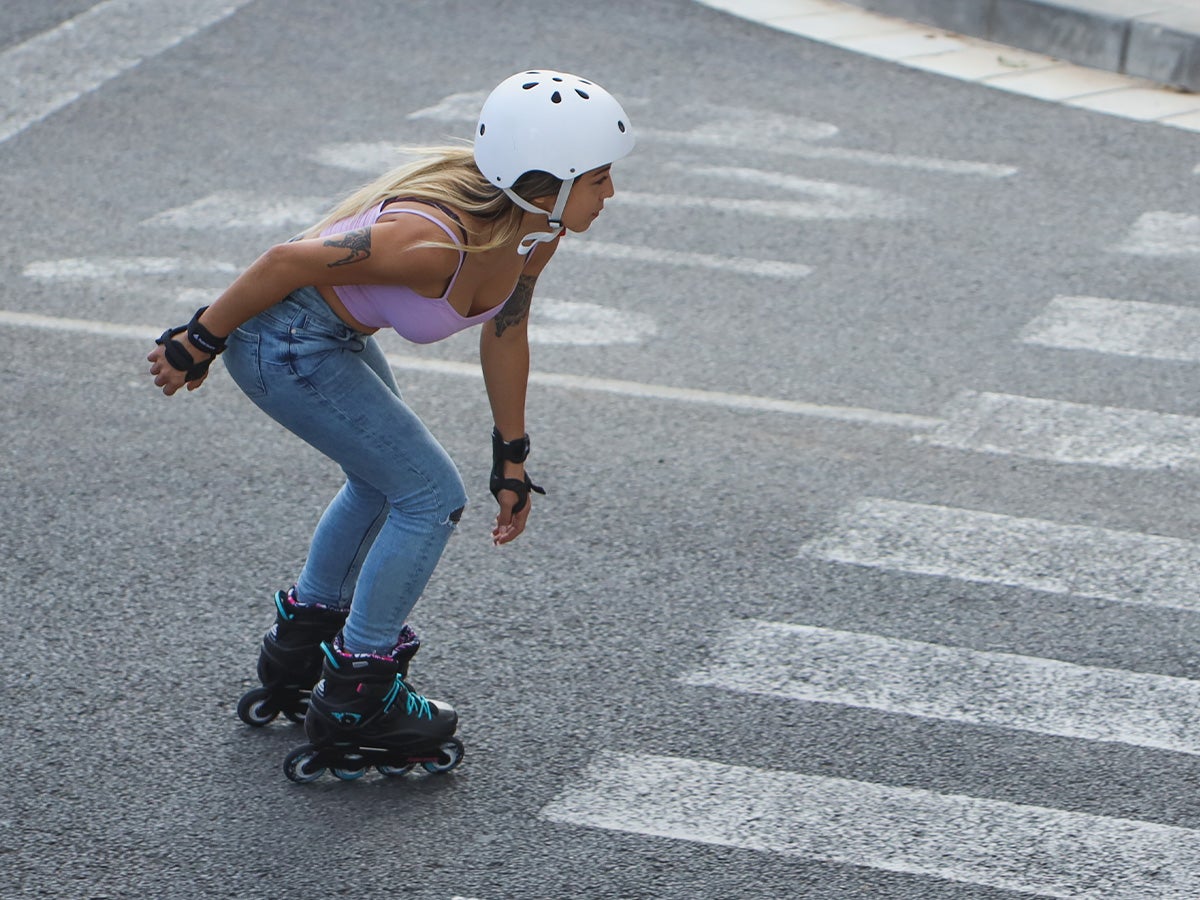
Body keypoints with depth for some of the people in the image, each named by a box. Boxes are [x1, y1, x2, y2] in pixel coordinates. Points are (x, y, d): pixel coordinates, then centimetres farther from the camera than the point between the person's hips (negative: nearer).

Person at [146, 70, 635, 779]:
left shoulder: (535, 229, -9)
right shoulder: (434, 240, -35)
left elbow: (505, 337, 7)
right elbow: (287, 263, -26)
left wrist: (511, 460, 14)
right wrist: (198, 343, -14)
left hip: (337, 334, 9)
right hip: (282, 341, -9)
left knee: (385, 478, 25)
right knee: (432, 496, -5)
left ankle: (299, 643, 44)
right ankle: (355, 697, 8)